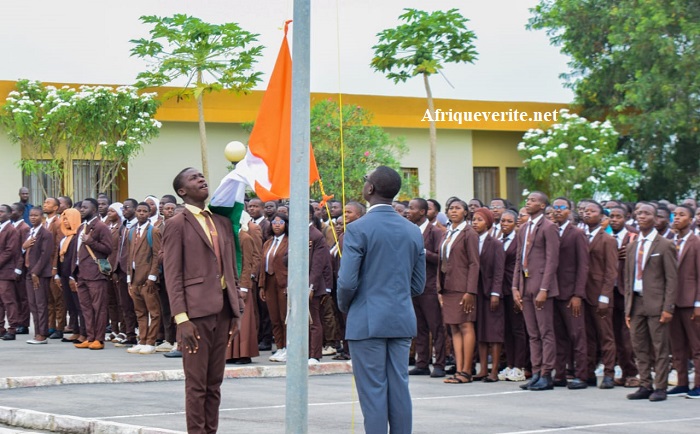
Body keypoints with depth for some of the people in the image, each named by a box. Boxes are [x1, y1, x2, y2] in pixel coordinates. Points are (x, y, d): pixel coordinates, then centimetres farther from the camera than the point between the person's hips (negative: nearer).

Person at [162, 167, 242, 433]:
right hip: (196, 310, -6)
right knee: (196, 383, -3)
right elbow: (173, 275, -7)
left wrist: (237, 311, 12)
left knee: (214, 383, 9)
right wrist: (181, 318, -15)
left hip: (222, 309, 6)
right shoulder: (178, 224, -3)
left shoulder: (222, 222, 16)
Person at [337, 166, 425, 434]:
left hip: (368, 321, -5)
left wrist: (344, 307, 5)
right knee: (399, 389, 8)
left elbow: (347, 282, -14)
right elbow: (418, 285, 11)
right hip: (402, 320, 5)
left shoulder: (358, 229, -10)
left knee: (373, 391, -2)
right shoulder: (413, 231, 8)